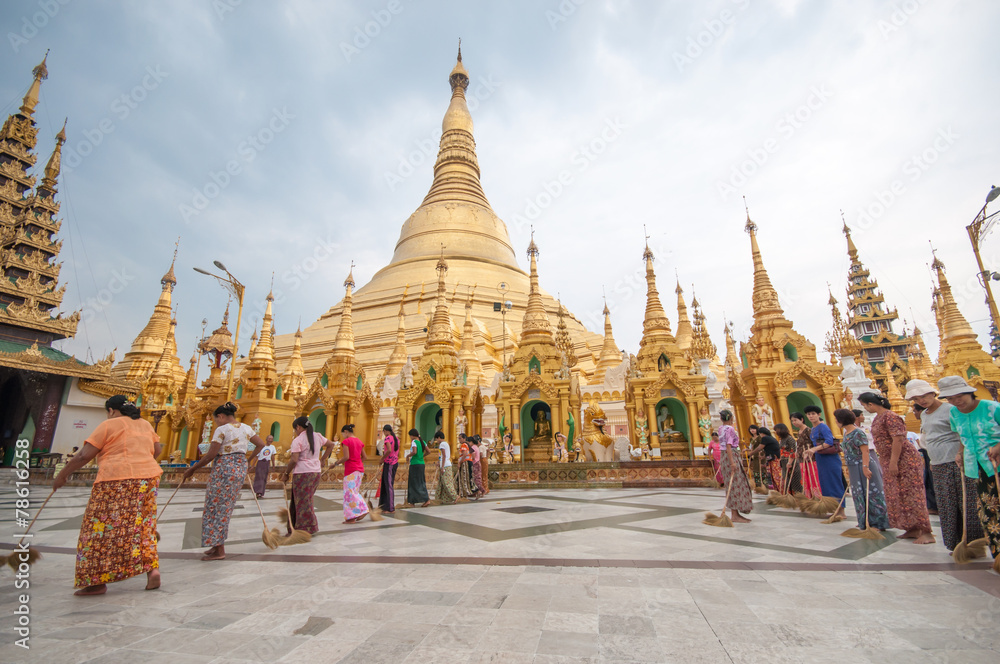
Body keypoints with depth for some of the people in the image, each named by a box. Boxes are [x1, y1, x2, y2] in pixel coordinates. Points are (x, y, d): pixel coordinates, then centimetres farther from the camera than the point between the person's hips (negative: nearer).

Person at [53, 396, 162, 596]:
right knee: (143, 528, 12)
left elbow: (84, 456, -2)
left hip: (116, 481, -6)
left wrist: (62, 475, 10)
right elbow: (157, 450, 19)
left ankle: (97, 581, 9)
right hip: (149, 477, 6)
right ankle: (152, 569, 6)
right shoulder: (145, 424, 15)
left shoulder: (109, 425, 0)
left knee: (102, 529, 6)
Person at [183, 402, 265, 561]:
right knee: (226, 507, 17)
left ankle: (219, 551, 9)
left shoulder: (222, 429, -10)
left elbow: (211, 455, -12)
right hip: (240, 469, 7)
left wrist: (193, 468, 0)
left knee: (215, 507, 4)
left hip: (223, 469, -7)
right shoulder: (246, 428, 9)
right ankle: (217, 544, 25)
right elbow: (262, 445, 10)